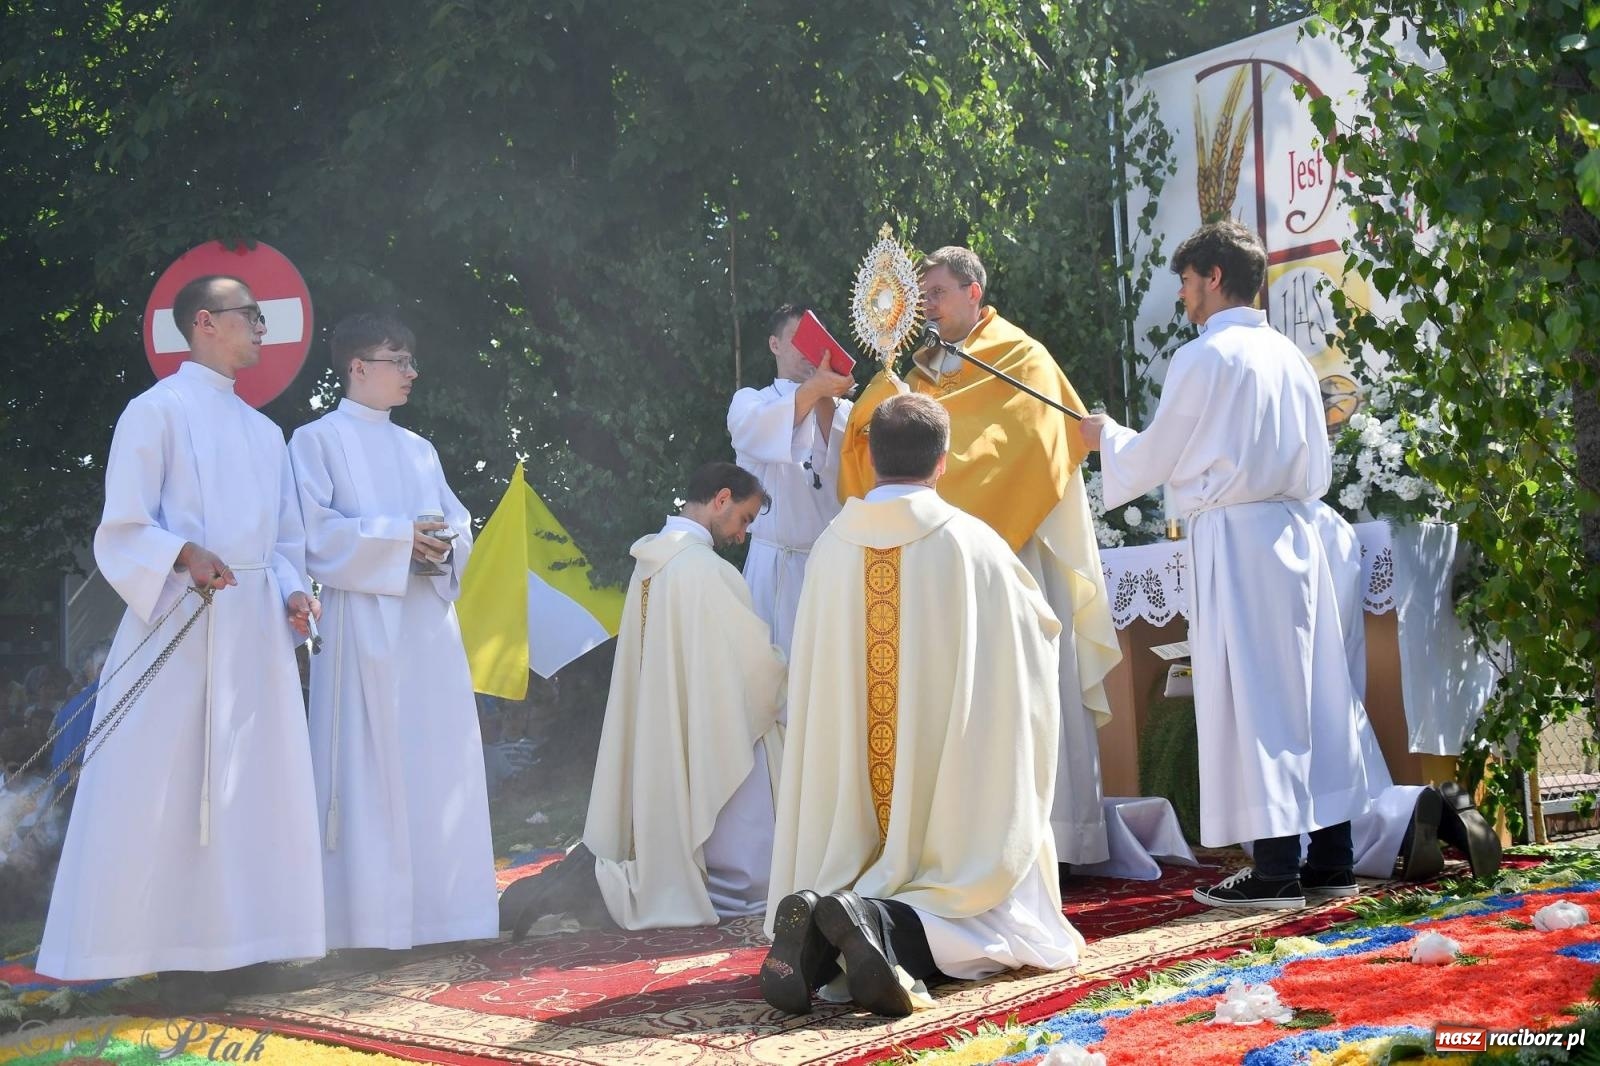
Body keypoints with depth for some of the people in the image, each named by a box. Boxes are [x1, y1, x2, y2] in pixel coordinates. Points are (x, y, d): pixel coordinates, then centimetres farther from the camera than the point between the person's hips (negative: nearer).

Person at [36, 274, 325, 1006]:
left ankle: (231, 944, 11)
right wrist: (185, 555, -24)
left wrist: (293, 592, 2)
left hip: (256, 626, 7)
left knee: (250, 786, 5)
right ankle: (171, 953, -2)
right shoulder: (158, 410, -1)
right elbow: (124, 527, -6)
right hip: (182, 621, -7)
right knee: (166, 789, -7)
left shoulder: (263, 432, 19)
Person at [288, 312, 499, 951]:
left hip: (430, 625, 6)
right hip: (364, 620, -6)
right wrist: (399, 537, -15)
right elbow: (316, 532, -8)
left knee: (438, 758, 3)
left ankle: (438, 905, 9)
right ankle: (371, 916, -6)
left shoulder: (418, 450, 21)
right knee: (370, 762, -8)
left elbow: (460, 527, 16)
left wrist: (444, 546, -7)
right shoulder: (318, 440, 3)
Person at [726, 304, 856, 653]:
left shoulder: (842, 409, 13)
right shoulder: (750, 401, 9)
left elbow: (846, 471, -5)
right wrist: (814, 387, -27)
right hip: (775, 564, -1)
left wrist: (826, 401, -14)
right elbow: (761, 432, -15)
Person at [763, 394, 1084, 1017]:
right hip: (953, 778, -3)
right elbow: (1042, 630, 10)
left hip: (853, 796, 3)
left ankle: (819, 935, -18)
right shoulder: (972, 544, -6)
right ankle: (882, 929, -27)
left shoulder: (831, 548, 1)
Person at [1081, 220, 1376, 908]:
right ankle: (1331, 859, 13)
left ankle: (1276, 872, -5)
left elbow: (1154, 459, -2)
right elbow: (1317, 462, 16)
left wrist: (1106, 436, 16)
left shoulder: (1202, 357, -8)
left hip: (1235, 537, -7)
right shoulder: (1288, 355, 13)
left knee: (1251, 697, -5)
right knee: (1314, 689, 8)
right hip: (1299, 531, 7)